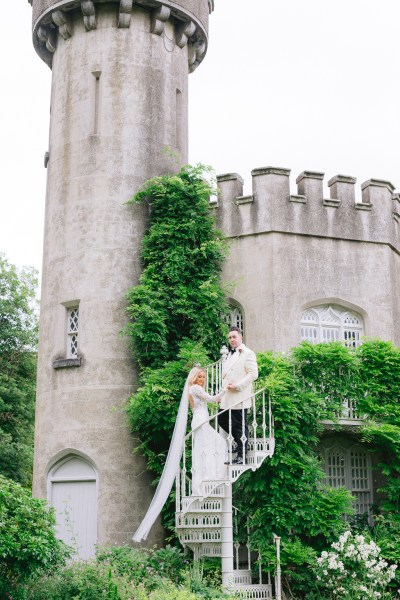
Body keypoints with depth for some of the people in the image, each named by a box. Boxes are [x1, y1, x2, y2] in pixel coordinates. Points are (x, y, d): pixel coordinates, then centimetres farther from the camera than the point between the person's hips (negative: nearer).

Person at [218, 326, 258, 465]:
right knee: (222, 421, 12)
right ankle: (242, 443, 28)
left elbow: (253, 374, -14)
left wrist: (238, 386, -19)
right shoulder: (230, 355, 21)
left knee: (240, 426, -5)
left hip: (239, 397, -9)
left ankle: (242, 456, 2)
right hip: (227, 397, 9)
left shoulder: (247, 353, -5)